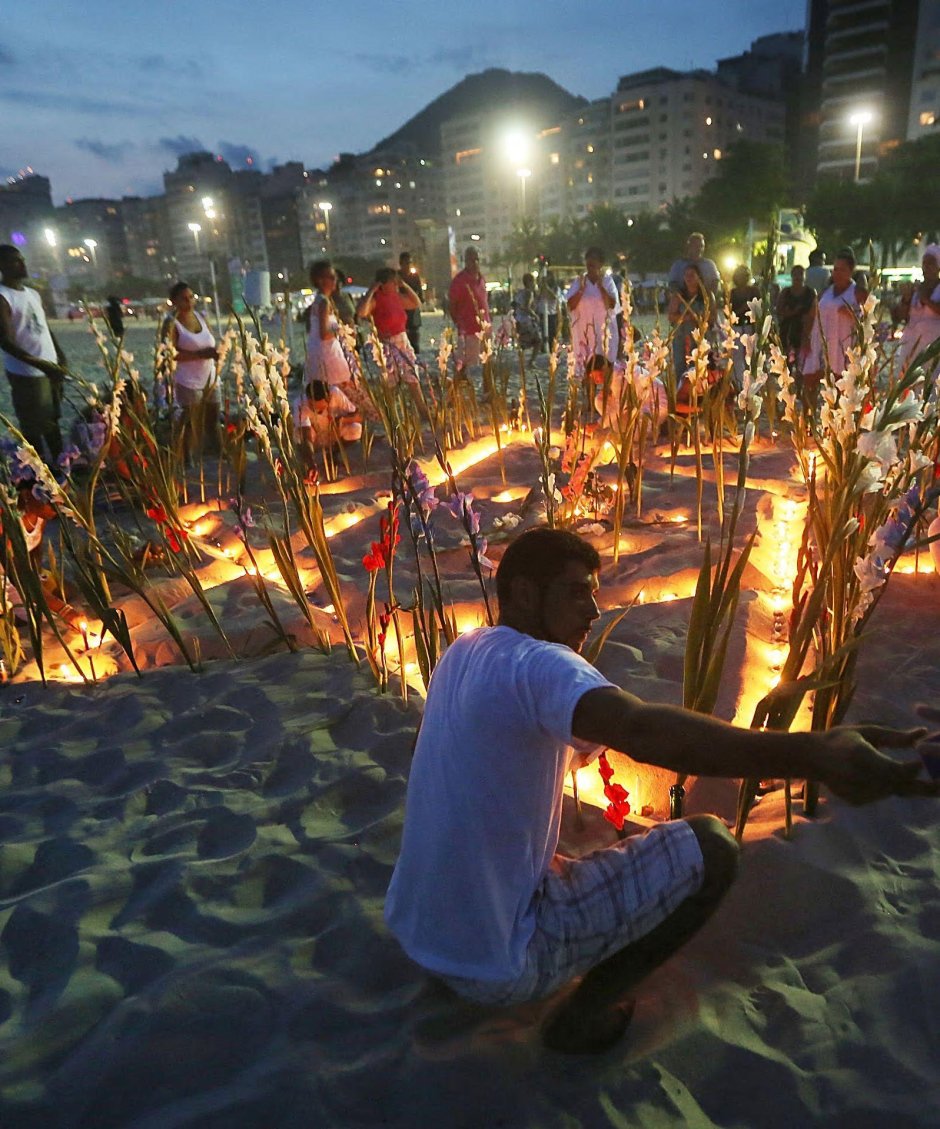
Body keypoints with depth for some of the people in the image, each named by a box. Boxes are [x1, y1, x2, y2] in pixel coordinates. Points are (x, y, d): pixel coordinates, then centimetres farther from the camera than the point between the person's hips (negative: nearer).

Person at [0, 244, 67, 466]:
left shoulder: (33, 293, 12)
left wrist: (60, 355, 9)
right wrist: (40, 364, -28)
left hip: (51, 368, 8)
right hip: (26, 373, -8)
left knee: (52, 420, 18)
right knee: (33, 427, 2)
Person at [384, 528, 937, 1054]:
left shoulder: (459, 654, 4)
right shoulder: (536, 664, -24)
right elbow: (644, 730, -42)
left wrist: (580, 741, 6)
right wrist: (809, 753, -51)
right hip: (498, 965, -8)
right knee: (711, 846, -5)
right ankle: (582, 1015, 7)